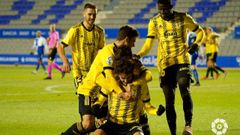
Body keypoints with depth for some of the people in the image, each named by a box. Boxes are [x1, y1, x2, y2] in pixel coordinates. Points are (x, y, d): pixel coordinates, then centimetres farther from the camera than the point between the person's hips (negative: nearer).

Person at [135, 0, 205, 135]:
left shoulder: (184, 18, 0)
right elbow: (148, 45, 3)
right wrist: (138, 55, -16)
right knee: (169, 101, 2)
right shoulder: (154, 22, 4)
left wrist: (196, 44, -7)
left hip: (182, 61, -2)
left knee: (184, 90, -26)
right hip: (165, 64, 2)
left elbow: (200, 32, 13)